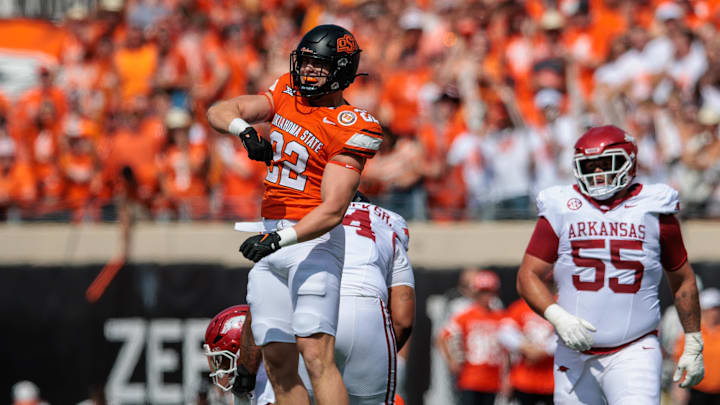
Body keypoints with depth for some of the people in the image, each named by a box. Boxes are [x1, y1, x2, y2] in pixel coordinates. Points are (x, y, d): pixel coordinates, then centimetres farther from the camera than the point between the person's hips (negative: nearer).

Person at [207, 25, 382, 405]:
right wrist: (245, 130, -20)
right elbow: (219, 112, 2)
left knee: (316, 354, -20)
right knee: (279, 364, 4)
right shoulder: (286, 93, 10)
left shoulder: (350, 129, -11)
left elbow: (333, 209, -18)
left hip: (313, 239, -7)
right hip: (271, 239, 7)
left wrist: (281, 240, -30)